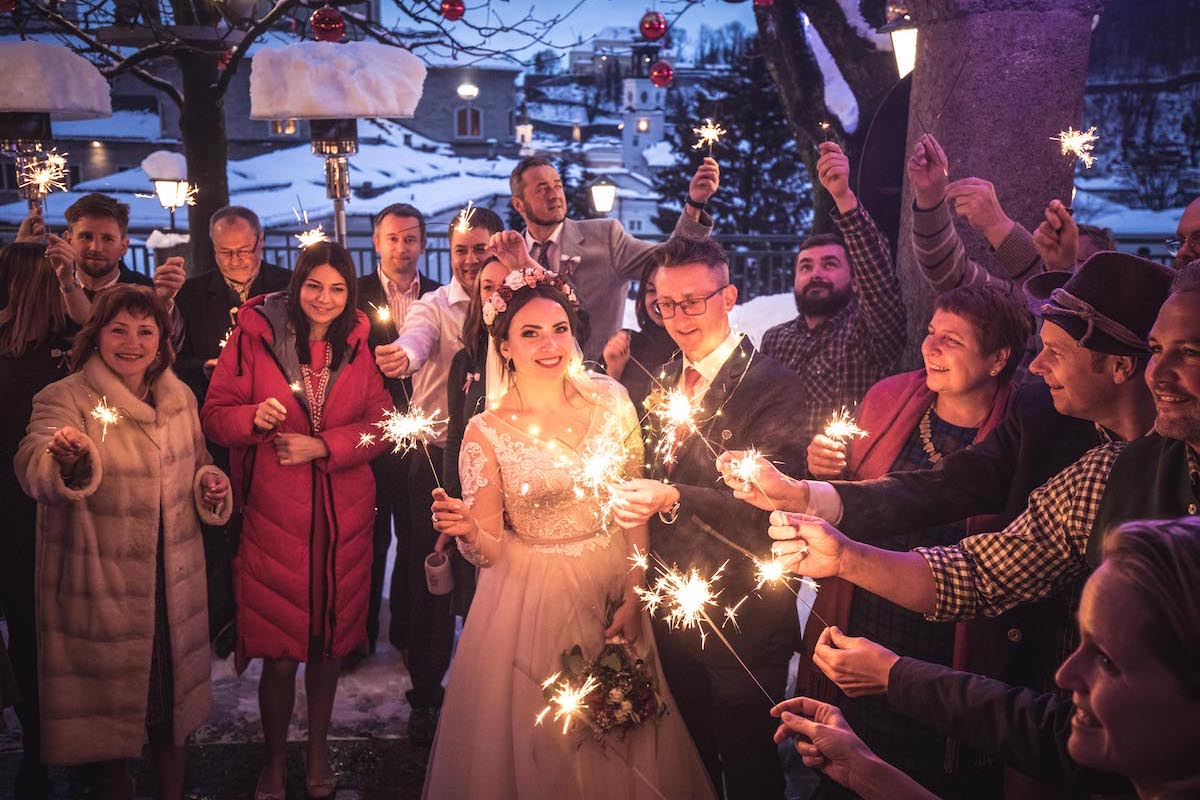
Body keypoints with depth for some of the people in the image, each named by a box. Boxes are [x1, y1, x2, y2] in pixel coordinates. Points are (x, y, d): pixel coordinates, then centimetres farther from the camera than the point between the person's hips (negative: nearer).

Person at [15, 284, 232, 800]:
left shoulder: (180, 396, 3)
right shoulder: (65, 398, -13)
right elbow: (32, 469, -32)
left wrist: (210, 483, -4)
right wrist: (65, 460, -55)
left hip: (175, 579, 4)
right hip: (100, 586, -4)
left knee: (174, 692, 16)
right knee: (110, 698, 11)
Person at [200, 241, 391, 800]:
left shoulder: (359, 342, 5)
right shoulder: (255, 334, -3)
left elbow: (378, 424, 4)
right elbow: (215, 415, -1)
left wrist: (321, 447, -10)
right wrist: (255, 417, -21)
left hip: (343, 516, 2)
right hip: (272, 513, -2)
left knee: (329, 638, 12)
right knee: (279, 650, 1)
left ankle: (318, 749, 33)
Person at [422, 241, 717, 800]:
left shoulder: (609, 399, -5)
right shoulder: (487, 432, -12)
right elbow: (489, 549, -9)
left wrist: (633, 595, -4)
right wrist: (465, 530, -32)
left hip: (614, 590, 3)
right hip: (533, 602, -2)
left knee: (623, 747, 17)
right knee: (542, 754, 10)